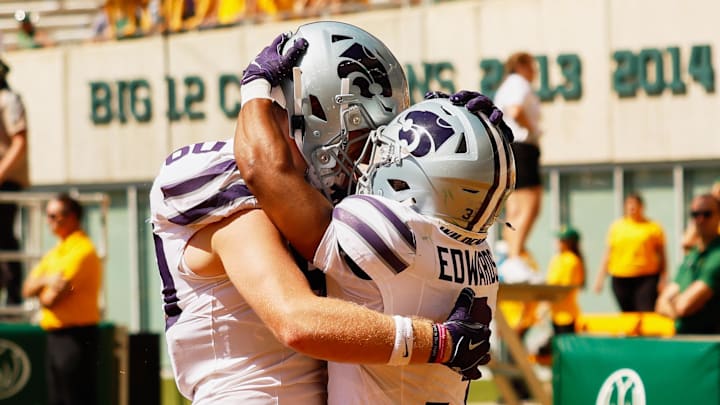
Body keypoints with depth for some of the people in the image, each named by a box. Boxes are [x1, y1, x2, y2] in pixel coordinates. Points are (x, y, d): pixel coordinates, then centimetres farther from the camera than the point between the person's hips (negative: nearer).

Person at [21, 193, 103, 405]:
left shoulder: (81, 250, -13)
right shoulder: (55, 252, 17)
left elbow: (52, 298, -18)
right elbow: (28, 289, 11)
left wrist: (42, 292, 5)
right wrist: (46, 280, -10)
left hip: (76, 337, -10)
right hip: (55, 335, 10)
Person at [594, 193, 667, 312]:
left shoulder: (654, 227, 3)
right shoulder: (616, 226, 9)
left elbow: (662, 255, 4)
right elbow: (608, 253, 10)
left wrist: (663, 278, -3)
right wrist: (601, 277, 5)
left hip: (647, 279, -3)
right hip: (620, 279, 3)